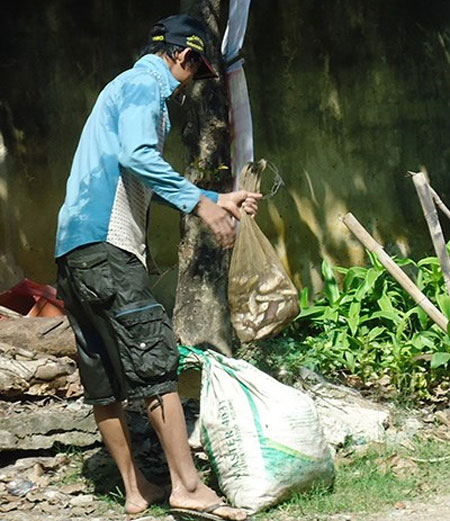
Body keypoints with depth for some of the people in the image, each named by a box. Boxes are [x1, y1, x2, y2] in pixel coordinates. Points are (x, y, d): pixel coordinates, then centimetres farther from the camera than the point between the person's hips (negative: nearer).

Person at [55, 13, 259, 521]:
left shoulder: (126, 87, 29)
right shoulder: (145, 86, -2)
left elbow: (144, 185, 35)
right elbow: (136, 156, -22)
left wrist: (217, 200, 34)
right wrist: (199, 202, -20)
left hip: (73, 249, 10)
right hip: (104, 245, -10)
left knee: (104, 379, 9)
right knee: (155, 361, -11)